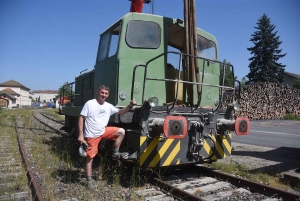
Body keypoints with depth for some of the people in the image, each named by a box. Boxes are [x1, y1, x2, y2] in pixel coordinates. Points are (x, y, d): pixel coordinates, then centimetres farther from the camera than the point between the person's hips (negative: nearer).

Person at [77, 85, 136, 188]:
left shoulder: (108, 106, 3)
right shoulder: (89, 104, -12)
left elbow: (120, 112, 13)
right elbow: (81, 118, -10)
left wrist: (130, 106, -6)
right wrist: (81, 135, -15)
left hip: (103, 132, 5)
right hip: (91, 135, -5)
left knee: (121, 131, -6)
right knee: (90, 157, 3)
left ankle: (115, 154, 5)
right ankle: (89, 180, 19)